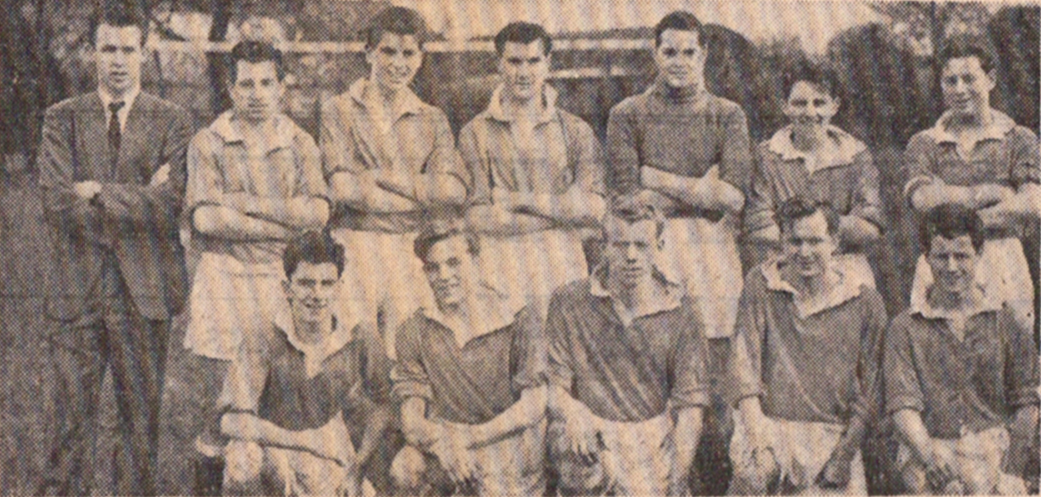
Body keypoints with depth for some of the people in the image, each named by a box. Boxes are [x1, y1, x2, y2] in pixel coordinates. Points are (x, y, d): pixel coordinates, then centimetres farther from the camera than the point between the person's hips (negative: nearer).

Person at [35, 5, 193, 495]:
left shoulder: (172, 122, 6)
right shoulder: (62, 119, 8)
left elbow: (170, 205, -7)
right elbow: (57, 204, -5)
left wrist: (101, 193, -11)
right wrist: (138, 199, -8)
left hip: (144, 291, 0)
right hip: (77, 289, 0)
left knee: (143, 417, 5)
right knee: (72, 421, 0)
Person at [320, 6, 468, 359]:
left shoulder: (432, 121, 18)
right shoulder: (338, 112, 10)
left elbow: (456, 193, 4)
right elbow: (343, 188, -4)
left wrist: (389, 178, -5)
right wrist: (426, 195, -2)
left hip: (413, 247, 2)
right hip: (356, 240, -1)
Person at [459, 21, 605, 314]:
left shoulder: (576, 131, 11)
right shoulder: (476, 134, 5)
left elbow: (594, 209, 1)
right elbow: (479, 218, -4)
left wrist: (524, 200, -6)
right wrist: (564, 213, -5)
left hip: (563, 268, 2)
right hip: (503, 272, -1)